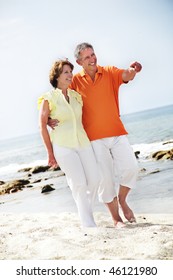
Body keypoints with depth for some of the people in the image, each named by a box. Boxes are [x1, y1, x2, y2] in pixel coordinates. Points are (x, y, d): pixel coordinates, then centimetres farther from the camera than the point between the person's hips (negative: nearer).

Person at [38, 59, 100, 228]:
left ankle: (85, 212, 22)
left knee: (94, 179, -4)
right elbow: (42, 126, -2)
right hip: (63, 146, -5)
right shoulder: (48, 98, -4)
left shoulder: (76, 96, 11)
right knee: (79, 182, -13)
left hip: (83, 143, 5)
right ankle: (88, 223, -3)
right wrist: (50, 153, -2)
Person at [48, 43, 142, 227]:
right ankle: (116, 218, 14)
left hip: (117, 132, 1)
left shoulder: (109, 72, 4)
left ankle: (122, 200, 16)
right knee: (105, 178, 0)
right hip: (94, 138, -1)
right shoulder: (75, 81, 2)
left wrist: (133, 70, -40)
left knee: (130, 167, -13)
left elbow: (126, 76, -15)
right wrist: (50, 119, -17)